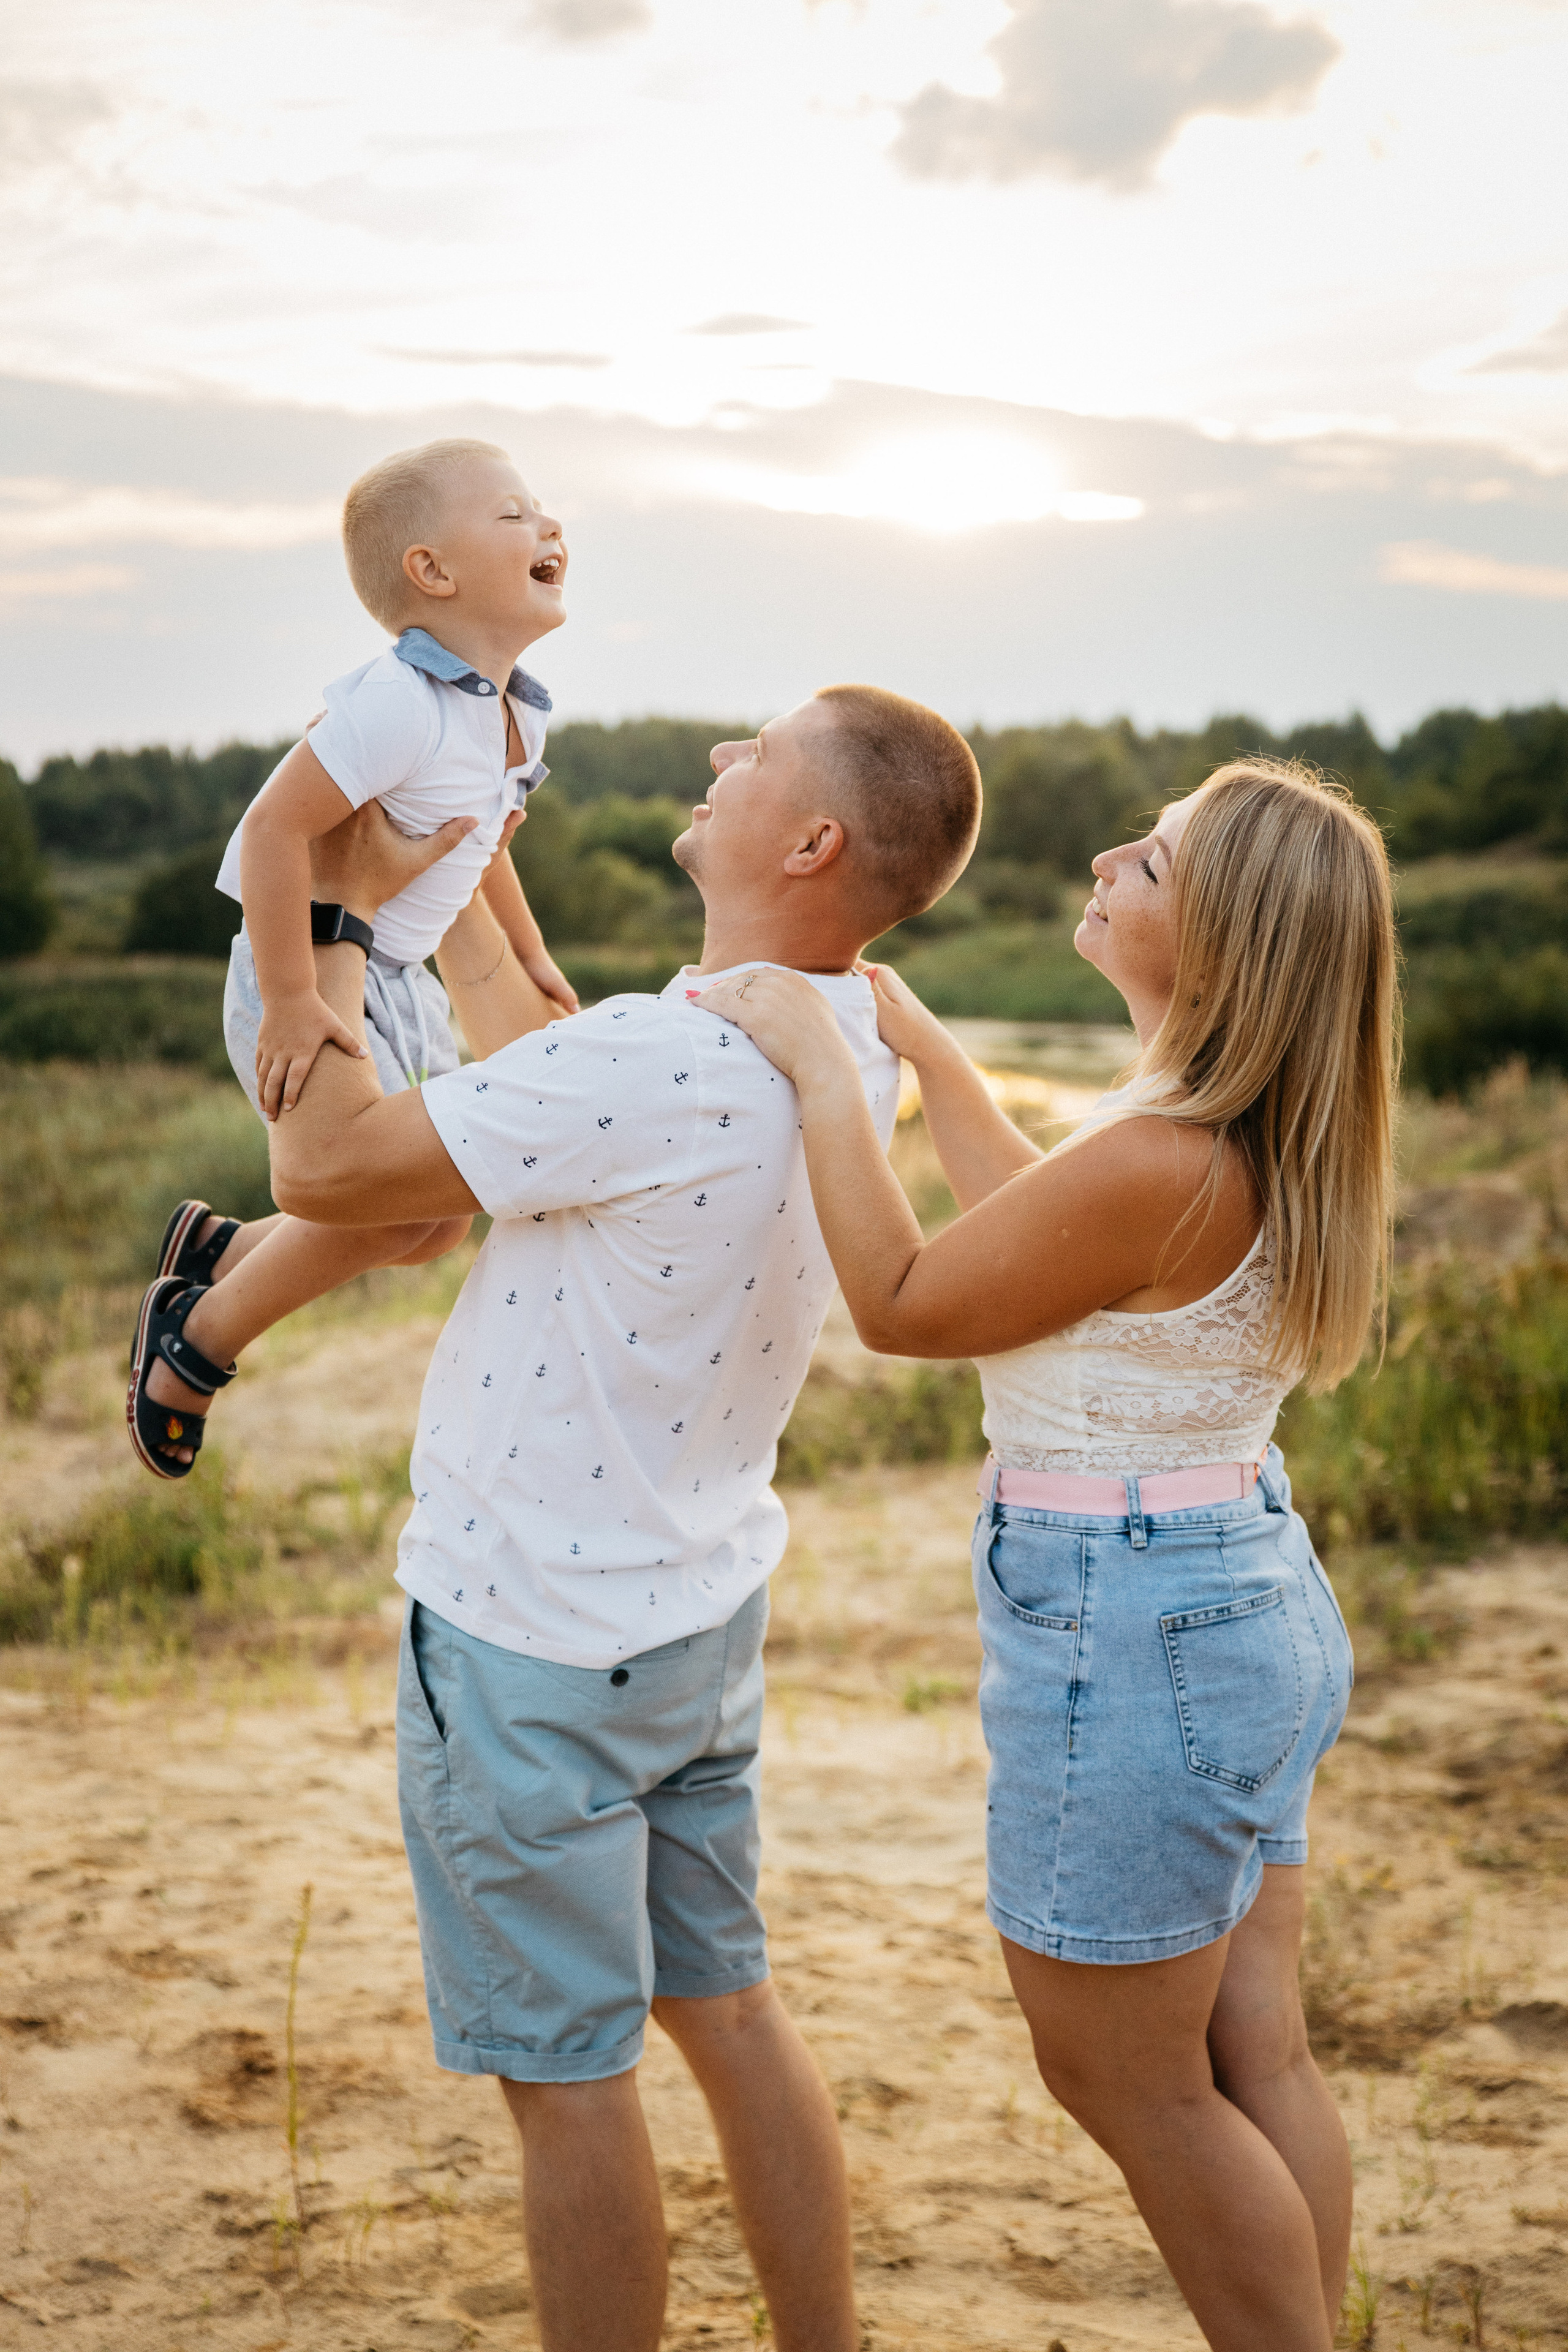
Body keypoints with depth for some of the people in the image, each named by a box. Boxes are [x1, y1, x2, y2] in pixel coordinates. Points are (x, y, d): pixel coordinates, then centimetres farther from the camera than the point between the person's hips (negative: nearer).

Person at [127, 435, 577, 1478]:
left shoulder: (515, 712, 6)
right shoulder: (399, 703, -25)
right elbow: (273, 828, -29)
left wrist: (531, 961, 28)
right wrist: (290, 1003, -29)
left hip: (403, 983, 9)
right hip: (313, 977, -9)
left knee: (444, 1220, 12)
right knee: (386, 1201, -17)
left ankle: (220, 1250, 31)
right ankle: (196, 1339, 6)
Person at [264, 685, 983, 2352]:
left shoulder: (666, 1062, -29)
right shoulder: (844, 1052, 0)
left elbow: (322, 1167, -21)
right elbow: (555, 1098, 16)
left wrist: (327, 935, -6)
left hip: (533, 1645, -8)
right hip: (701, 1612, 9)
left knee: (565, 2074, 8)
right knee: (723, 2004, 20)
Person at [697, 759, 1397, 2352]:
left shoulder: (1160, 1163, -26)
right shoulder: (1271, 1144, 3)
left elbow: (901, 1306, -14)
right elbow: (1040, 1221, 17)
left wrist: (818, 1068, -10)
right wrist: (911, 1034, 22)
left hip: (1128, 1630, -9)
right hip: (1255, 1595, 9)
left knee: (1126, 2079, 10)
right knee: (1255, 2055, 19)